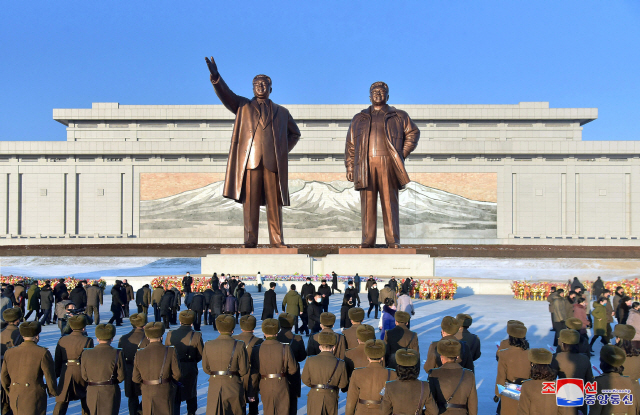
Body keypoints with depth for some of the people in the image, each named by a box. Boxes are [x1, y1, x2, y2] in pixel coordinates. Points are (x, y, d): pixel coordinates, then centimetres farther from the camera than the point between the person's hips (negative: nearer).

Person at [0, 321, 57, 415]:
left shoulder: (9, 352, 1)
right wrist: (53, 391, 8)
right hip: (35, 397, -6)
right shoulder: (43, 353, -15)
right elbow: (50, 376, -10)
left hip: (15, 398, 6)